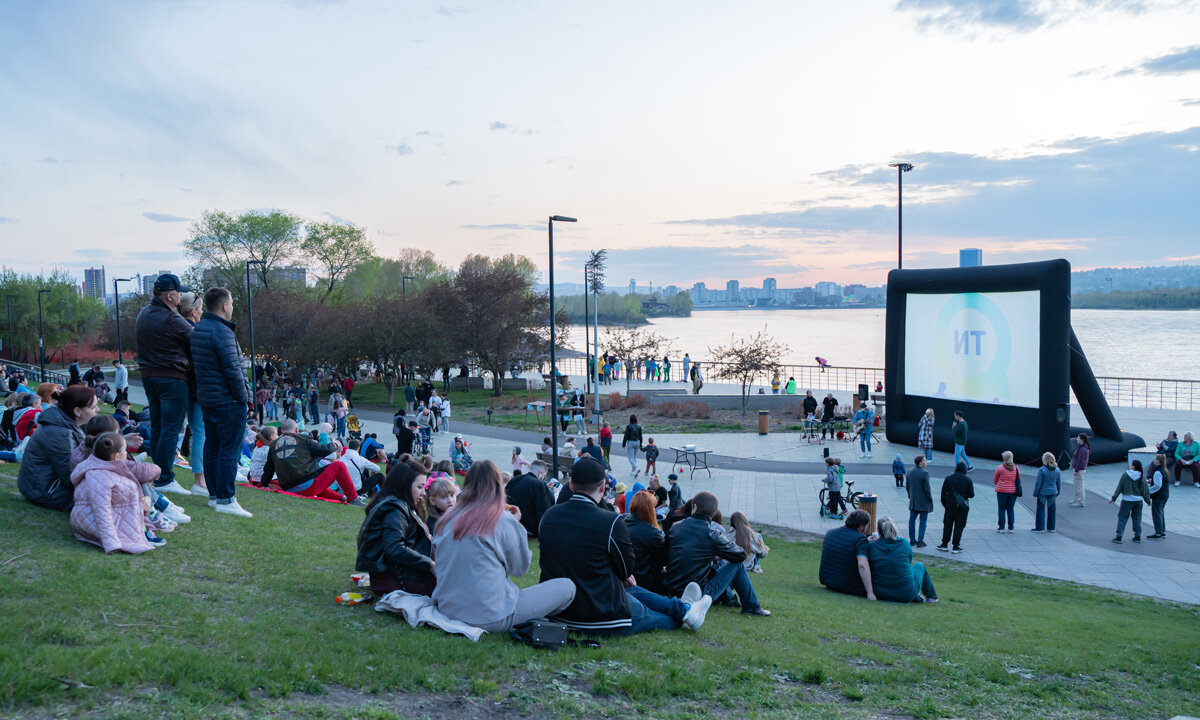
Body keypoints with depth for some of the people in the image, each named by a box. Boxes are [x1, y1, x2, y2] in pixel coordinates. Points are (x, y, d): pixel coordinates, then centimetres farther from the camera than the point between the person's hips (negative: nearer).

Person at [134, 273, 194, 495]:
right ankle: (164, 479, -8)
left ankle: (157, 475, 18)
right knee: (171, 429, -6)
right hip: (172, 378, -9)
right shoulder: (172, 320, -17)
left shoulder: (143, 314, 12)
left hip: (149, 376, 9)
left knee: (156, 427, 14)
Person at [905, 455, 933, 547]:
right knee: (923, 521, 4)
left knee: (912, 520, 13)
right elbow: (927, 488, -18)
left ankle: (912, 540, 19)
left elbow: (907, 486, 9)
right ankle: (920, 541, 5)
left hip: (913, 501, 6)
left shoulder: (910, 472, 1)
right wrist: (930, 499, -5)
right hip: (923, 501, -6)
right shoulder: (925, 473, -19)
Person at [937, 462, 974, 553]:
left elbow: (943, 493, -3)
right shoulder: (968, 480, -7)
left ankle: (944, 544, 16)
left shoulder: (948, 478, -4)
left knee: (947, 525, 12)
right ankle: (955, 547, 6)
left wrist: (944, 503, 9)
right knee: (959, 526, 5)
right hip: (963, 506, -1)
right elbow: (971, 494, -5)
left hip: (950, 505, 1)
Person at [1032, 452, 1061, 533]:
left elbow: (1038, 483, -13)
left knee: (1041, 509, 5)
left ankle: (1039, 527, 8)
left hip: (1042, 493, -5)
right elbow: (1059, 483, 7)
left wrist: (1035, 493, -3)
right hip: (1053, 493, 5)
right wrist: (1058, 492, 20)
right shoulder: (1057, 470, -2)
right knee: (1051, 509, 14)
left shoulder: (1042, 470, -18)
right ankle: (1051, 527, 21)